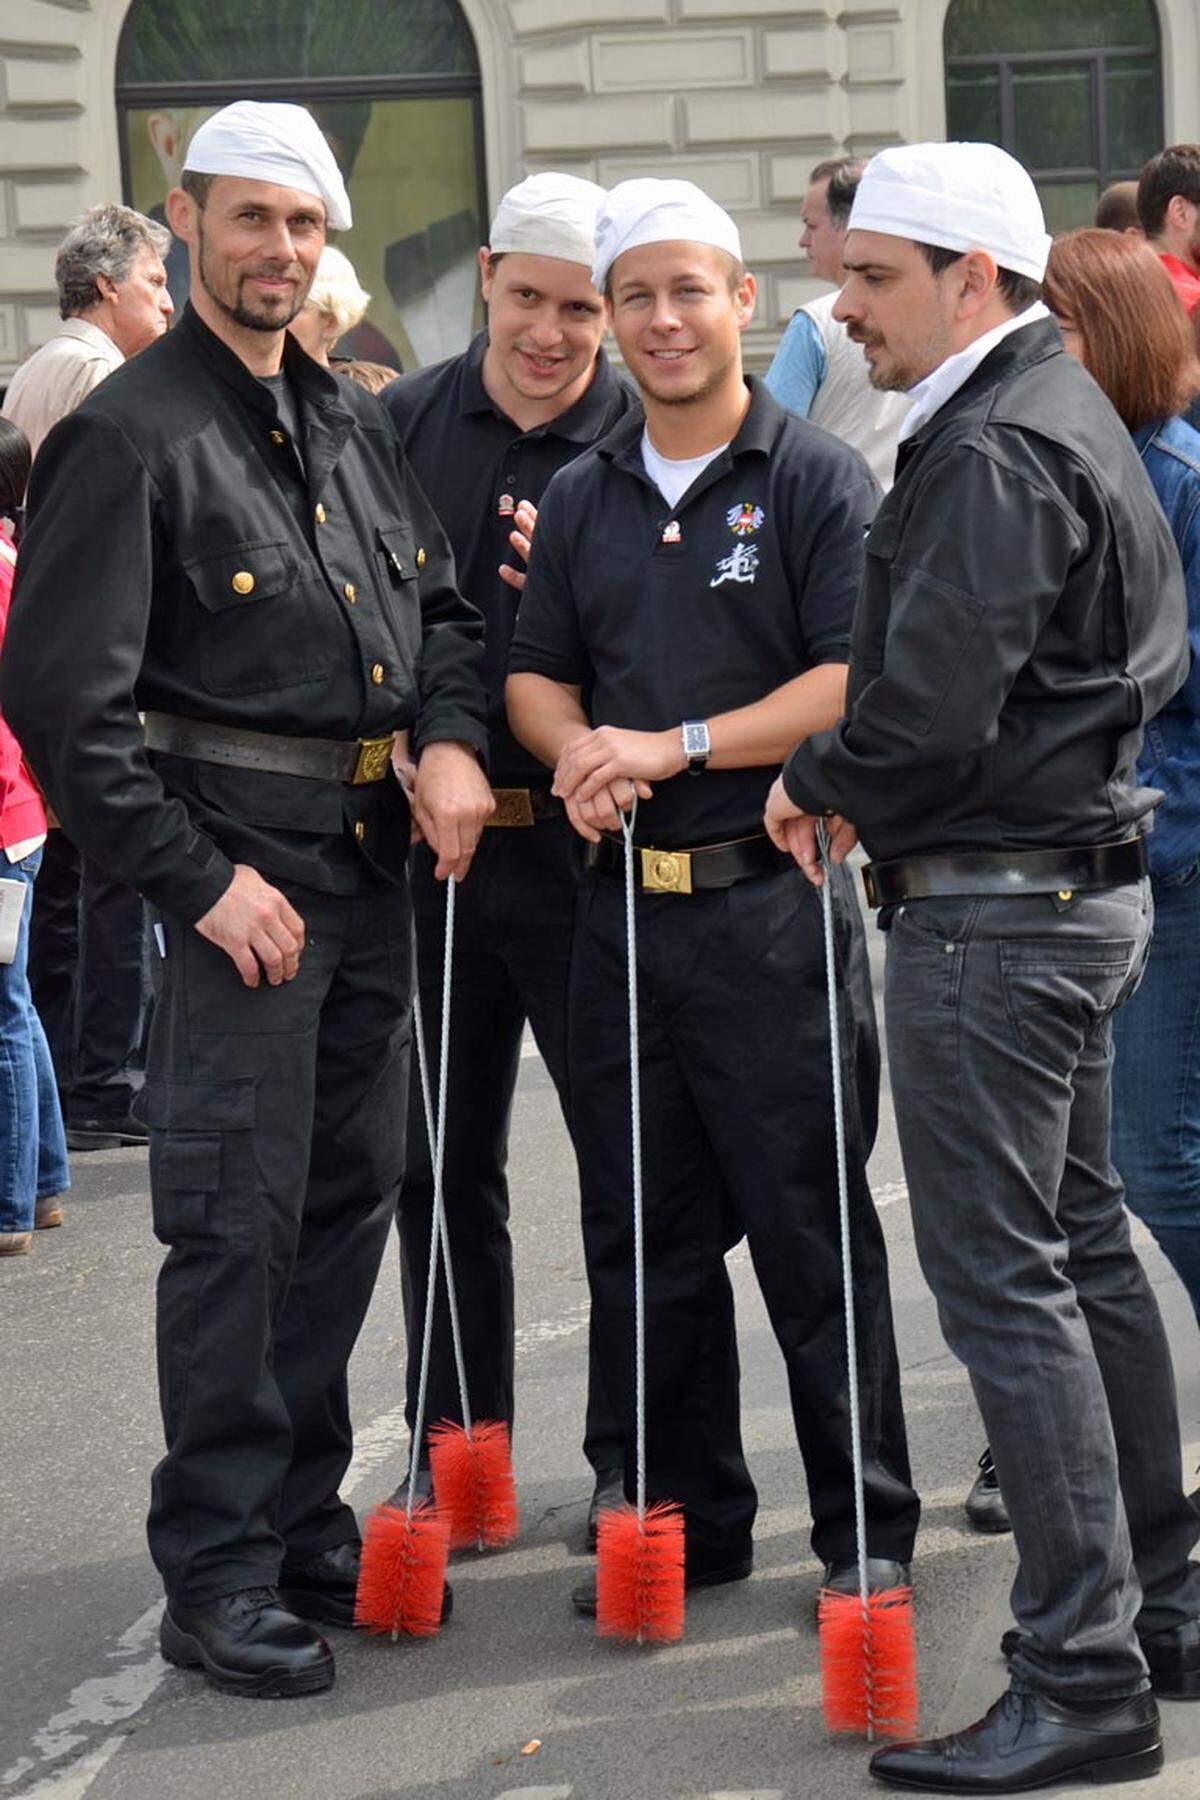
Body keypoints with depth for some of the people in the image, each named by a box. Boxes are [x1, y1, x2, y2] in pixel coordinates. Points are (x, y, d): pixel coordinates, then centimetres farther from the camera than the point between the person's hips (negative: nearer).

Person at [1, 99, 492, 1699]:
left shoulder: (354, 423, 14)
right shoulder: (131, 437, -9)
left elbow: (442, 605, 21)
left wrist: (454, 737, -1)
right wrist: (196, 879, -16)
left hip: (373, 851, 8)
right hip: (243, 863, -7)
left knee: (354, 1194, 13)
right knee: (240, 1216, -5)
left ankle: (303, 1518, 25)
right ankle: (219, 1577, 3)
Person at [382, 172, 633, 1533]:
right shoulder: (402, 425, 4)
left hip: (586, 845, -3)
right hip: (430, 839, 3)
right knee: (441, 1166, 12)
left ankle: (629, 1456, 17)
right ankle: (456, 1451, 26)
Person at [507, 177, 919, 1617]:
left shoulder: (816, 481, -3)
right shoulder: (582, 501, 14)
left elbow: (857, 683, -12)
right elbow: (536, 675, 16)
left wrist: (677, 745, -17)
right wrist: (576, 752, -6)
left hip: (773, 908, -5)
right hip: (622, 904, 5)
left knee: (813, 1232, -1)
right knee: (641, 1240, 10)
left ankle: (867, 1531, 10)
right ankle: (683, 1522, 22)